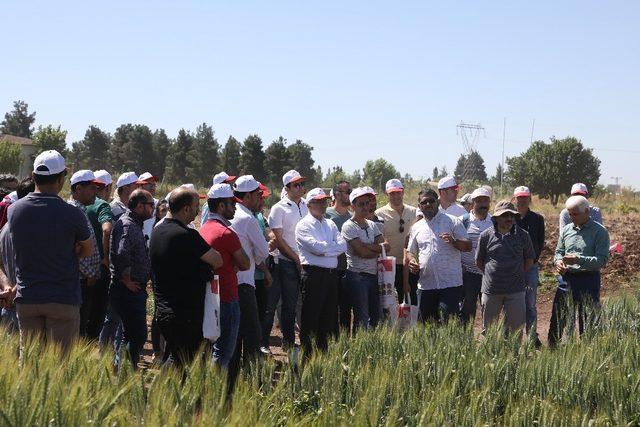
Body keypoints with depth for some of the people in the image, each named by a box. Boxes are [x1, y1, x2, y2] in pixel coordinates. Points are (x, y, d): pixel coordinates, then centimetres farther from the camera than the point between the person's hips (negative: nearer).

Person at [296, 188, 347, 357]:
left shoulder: (330, 224, 19)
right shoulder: (303, 225, -1)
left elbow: (343, 246, 4)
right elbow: (316, 247, -16)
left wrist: (324, 249, -8)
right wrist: (333, 246, -2)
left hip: (331, 274, 6)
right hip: (313, 274, -6)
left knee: (328, 316, 9)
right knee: (310, 317, -4)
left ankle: (323, 352, 18)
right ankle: (306, 354, 1)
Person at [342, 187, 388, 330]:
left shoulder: (372, 225, 14)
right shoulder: (349, 227, -8)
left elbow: (385, 246, 2)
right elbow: (362, 252, -17)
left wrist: (368, 246, -13)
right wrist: (379, 249, -3)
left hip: (374, 275, 7)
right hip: (357, 276, -7)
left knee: (375, 316, 10)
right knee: (362, 319, -7)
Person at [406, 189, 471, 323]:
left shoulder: (453, 222, 1)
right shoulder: (416, 227, 14)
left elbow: (468, 246, -2)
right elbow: (410, 251, 22)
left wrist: (453, 242, -22)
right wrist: (412, 260, -1)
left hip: (450, 283, -4)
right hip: (425, 285, 5)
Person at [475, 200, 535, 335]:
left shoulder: (522, 235, 2)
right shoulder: (486, 235, -1)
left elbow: (529, 260, 12)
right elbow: (478, 262, 8)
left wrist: (516, 274, 6)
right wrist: (493, 274, 5)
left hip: (515, 290, 0)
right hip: (491, 290, 0)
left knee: (516, 326, 3)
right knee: (488, 329, 9)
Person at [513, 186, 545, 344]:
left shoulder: (537, 219, 7)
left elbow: (540, 243, 10)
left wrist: (534, 258, 1)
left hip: (531, 266, 1)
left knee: (530, 304, 3)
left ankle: (532, 336, 10)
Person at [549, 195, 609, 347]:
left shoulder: (599, 231, -8)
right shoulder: (566, 230, 9)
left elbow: (602, 260, -14)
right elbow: (559, 252, 19)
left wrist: (579, 260, -26)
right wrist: (559, 261, -5)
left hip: (588, 281, -5)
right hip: (566, 279, 5)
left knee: (587, 323, 4)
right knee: (557, 319, 6)